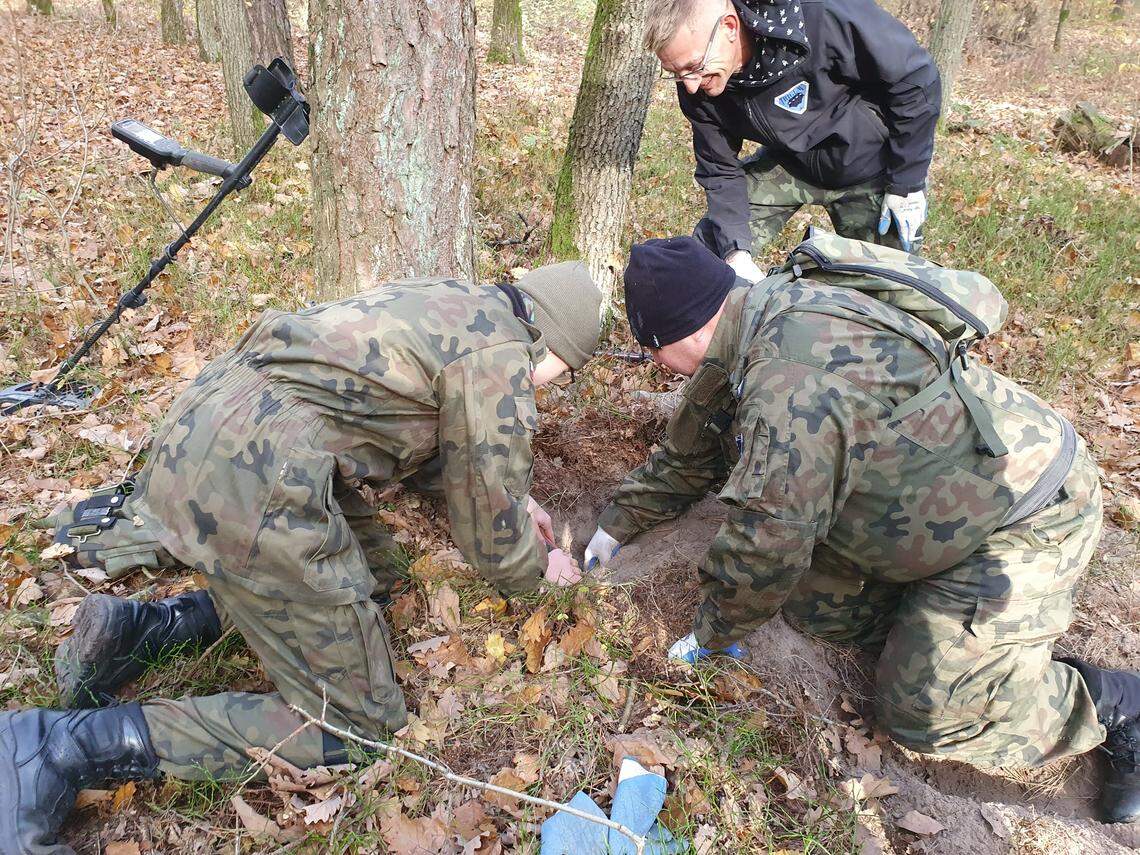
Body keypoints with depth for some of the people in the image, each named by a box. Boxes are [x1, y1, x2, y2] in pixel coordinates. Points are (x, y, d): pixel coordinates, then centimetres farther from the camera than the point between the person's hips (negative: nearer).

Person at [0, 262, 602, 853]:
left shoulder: (450, 302, 21)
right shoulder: (500, 356, -7)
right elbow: (488, 528, 0)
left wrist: (510, 497, 36)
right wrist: (538, 568, 21)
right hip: (250, 481, -10)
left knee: (371, 573, 23)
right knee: (356, 722, 1)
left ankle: (139, 628, 13)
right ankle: (66, 746, -6)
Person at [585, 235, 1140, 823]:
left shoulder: (793, 375, -33)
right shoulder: (758, 323, 0)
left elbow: (766, 539, -27)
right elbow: (689, 453, 15)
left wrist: (713, 634, -9)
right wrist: (619, 522, 18)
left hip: (1025, 519, -9)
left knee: (922, 714, -4)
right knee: (811, 599, 5)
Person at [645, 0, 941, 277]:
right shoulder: (696, 87, -21)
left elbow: (917, 80, -23)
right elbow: (720, 171, -11)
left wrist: (906, 185, -19)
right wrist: (735, 251, -26)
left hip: (873, 165, -3)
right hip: (788, 163, 3)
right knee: (708, 252, -6)